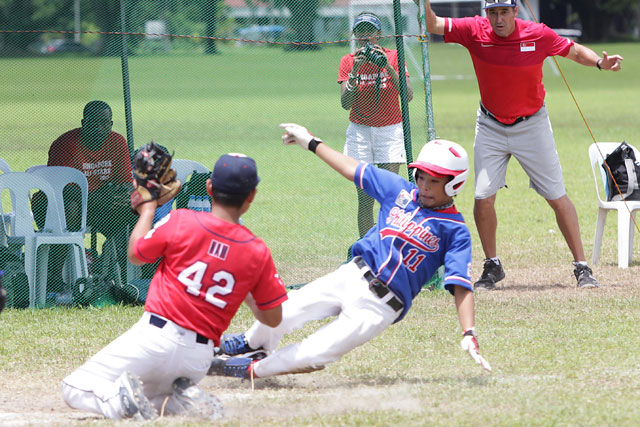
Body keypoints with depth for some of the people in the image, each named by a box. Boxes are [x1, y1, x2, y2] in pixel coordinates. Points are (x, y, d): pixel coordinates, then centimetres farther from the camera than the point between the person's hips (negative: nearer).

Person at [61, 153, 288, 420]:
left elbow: (135, 255, 9)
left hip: (156, 337, -3)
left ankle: (120, 400, -24)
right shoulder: (258, 252, -1)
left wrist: (147, 211, 24)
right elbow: (273, 318, 5)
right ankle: (185, 401, -2)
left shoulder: (181, 221, -8)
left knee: (75, 390, 7)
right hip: (199, 360, 3)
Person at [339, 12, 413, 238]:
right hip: (360, 132, 1)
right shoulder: (349, 61, 1)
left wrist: (387, 66, -21)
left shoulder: (392, 57, -2)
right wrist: (354, 73, -20)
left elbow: (408, 96, -13)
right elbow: (345, 104, -8)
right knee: (365, 198, -4)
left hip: (390, 129, -1)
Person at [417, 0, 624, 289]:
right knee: (483, 198, -5)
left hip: (531, 125, -1)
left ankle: (582, 267, 7)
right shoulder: (475, 32, -13)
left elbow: (575, 51, -2)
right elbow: (433, 25, -15)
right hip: (490, 126, 1)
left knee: (557, 197, 0)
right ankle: (492, 267, 15)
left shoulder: (538, 35, -14)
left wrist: (600, 63, -19)